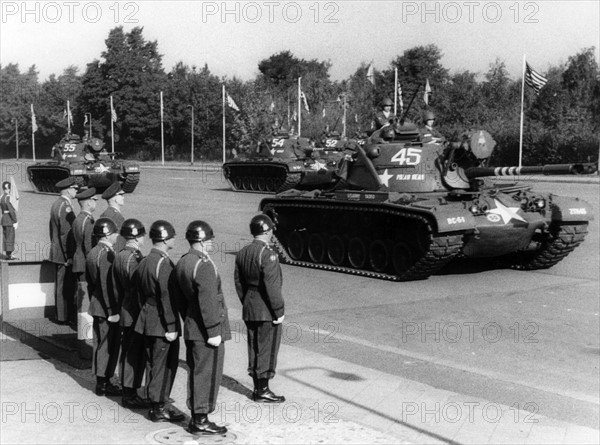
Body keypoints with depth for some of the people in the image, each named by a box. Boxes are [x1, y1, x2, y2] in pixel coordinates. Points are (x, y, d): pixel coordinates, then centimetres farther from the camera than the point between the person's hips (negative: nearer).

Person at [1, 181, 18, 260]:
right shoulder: (8, 198, -18)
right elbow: (11, 210, -21)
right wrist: (15, 222, -18)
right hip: (10, 220, -9)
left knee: (5, 237, 11)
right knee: (10, 237, -5)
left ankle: (8, 255, 15)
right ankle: (9, 256, -3)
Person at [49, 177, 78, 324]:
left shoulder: (56, 204, 13)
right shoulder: (65, 206, -18)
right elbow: (66, 233, -22)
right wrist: (69, 256, -21)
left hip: (57, 251, 10)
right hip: (64, 254, -10)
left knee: (61, 285, 15)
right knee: (65, 286, -4)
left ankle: (62, 315, 22)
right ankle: (64, 317, 1)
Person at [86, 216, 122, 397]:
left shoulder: (92, 253, 10)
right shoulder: (107, 255, -20)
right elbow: (107, 286, -23)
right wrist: (112, 311, -20)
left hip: (97, 306, 9)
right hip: (108, 308, -9)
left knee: (100, 344, 15)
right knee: (108, 346, -1)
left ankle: (101, 381, 23)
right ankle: (103, 384, 6)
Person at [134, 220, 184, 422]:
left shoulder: (144, 262, 8)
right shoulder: (164, 264, -20)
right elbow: (167, 297, -22)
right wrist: (170, 327, -19)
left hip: (147, 320, 9)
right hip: (162, 323, -9)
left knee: (154, 364, 16)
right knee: (164, 365, 1)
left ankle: (156, 404, 25)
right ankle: (159, 409, 7)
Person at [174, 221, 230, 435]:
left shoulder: (182, 263, 9)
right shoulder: (204, 265, -20)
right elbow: (208, 302, -22)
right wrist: (213, 332, -18)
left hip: (191, 327, 9)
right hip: (206, 330, -9)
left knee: (195, 373, 16)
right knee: (208, 375, 0)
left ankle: (195, 418, 24)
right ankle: (201, 421, 6)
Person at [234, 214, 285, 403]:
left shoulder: (242, 253, 7)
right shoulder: (267, 254, -18)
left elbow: (239, 283, 12)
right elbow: (271, 286, -22)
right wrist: (279, 311, -15)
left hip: (249, 309, 8)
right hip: (267, 311, -8)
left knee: (254, 348, 14)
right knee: (267, 349, 1)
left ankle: (257, 387, 23)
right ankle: (263, 390, 7)